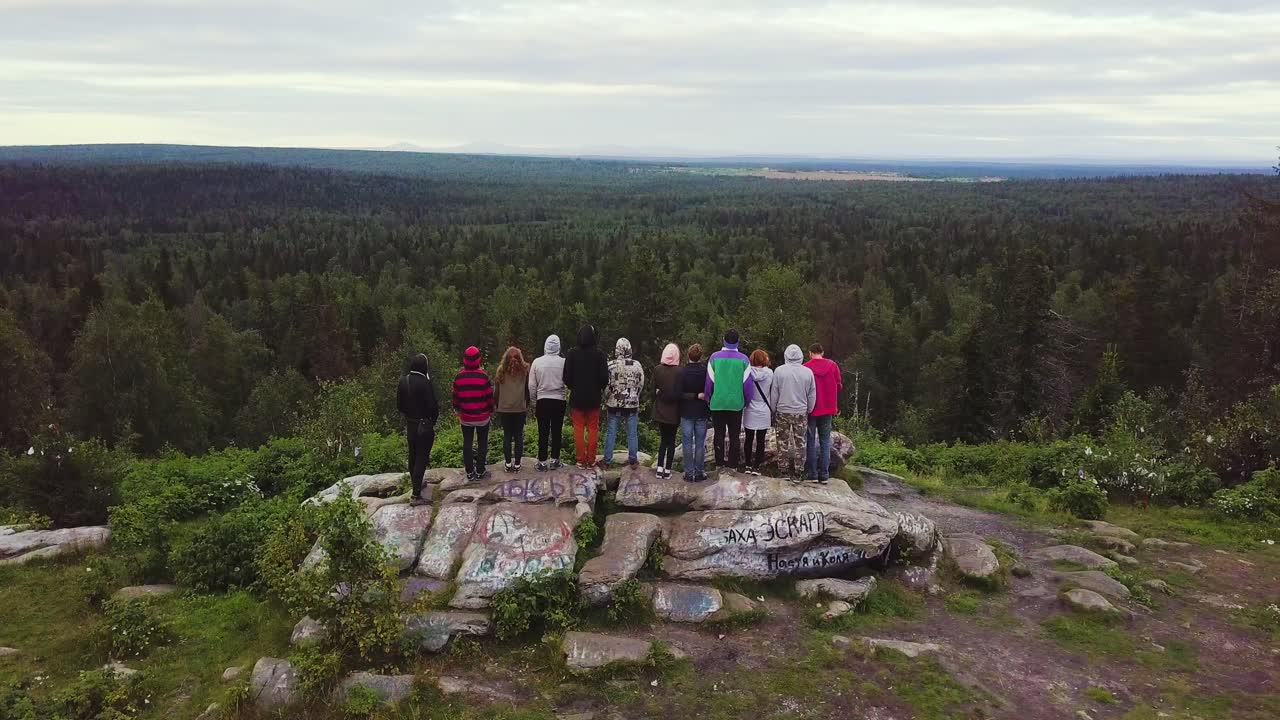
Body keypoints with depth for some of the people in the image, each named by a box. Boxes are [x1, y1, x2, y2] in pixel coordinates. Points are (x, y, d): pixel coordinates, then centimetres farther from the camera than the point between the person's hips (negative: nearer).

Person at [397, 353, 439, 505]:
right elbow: (433, 406, -20)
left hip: (410, 424, 6)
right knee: (422, 458, -1)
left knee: (413, 454, 23)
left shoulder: (403, 381, -2)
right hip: (425, 425, -6)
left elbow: (399, 403, 6)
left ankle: (414, 480, 42)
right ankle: (416, 495, -2)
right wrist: (434, 418, 0)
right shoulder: (425, 383, -22)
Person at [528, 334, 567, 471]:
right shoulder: (563, 362, -8)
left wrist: (534, 402, 11)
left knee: (543, 432, 6)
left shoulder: (537, 362, -4)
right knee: (556, 431, 8)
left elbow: (532, 385, 1)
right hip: (559, 400, 0)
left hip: (542, 400, 0)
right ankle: (554, 460, 12)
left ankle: (542, 461, 9)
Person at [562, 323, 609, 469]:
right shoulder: (599, 354, -9)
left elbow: (566, 377, -7)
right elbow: (604, 376, -9)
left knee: (578, 429, 8)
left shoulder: (572, 353, -8)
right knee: (593, 429, 9)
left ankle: (581, 461, 9)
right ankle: (591, 461, 11)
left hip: (577, 397, 0)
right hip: (594, 397, 0)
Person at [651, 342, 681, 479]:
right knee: (671, 440, 9)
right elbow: (680, 392, -9)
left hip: (660, 410, 2)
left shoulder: (658, 369, -6)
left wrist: (655, 403, 12)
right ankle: (667, 469, 10)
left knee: (663, 439, 15)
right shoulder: (679, 371, -13)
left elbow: (653, 389, -1)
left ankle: (659, 468, 10)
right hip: (673, 411, -2)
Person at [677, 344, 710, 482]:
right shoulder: (707, 371, -7)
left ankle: (689, 473, 7)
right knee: (700, 443, 9)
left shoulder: (683, 372, -12)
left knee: (687, 443, 5)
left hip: (686, 413, -1)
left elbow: (678, 393, -16)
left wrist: (693, 396, -9)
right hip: (702, 413, 1)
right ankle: (699, 472, 12)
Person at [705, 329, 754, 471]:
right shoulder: (743, 359, -6)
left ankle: (719, 463, 14)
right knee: (734, 435, 9)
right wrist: (747, 401, 12)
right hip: (736, 403, 0)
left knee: (719, 434, 10)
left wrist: (708, 399, 11)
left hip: (717, 402, 0)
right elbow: (747, 383, -2)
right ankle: (733, 464, 10)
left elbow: (709, 381, -2)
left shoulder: (714, 357, -6)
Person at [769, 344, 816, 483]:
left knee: (783, 442, 10)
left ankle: (784, 471, 14)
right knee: (799, 443, 9)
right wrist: (809, 411, 17)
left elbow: (774, 394, -3)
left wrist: (773, 410, 10)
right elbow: (812, 396, 3)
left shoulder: (779, 371, -10)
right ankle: (798, 473, 11)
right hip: (801, 413, 1)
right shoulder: (808, 372, -5)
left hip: (783, 412, -1)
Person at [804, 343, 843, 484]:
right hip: (827, 409, 2)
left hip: (811, 409, -2)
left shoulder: (805, 368, -12)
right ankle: (824, 475, 7)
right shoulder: (833, 366, -2)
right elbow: (839, 386, 2)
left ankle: (812, 474, 6)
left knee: (810, 442, 7)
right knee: (825, 442, 10)